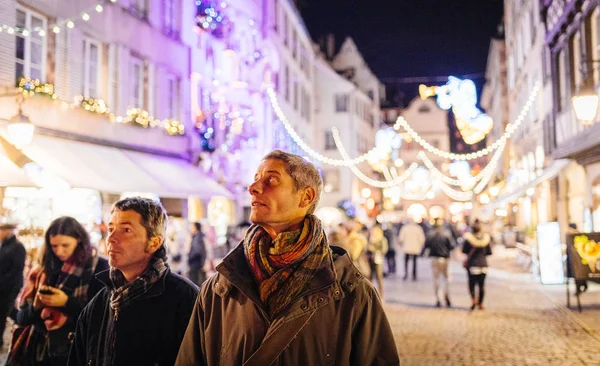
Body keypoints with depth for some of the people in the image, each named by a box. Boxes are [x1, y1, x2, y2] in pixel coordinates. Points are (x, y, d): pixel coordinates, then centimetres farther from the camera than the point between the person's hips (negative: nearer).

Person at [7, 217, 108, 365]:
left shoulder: (98, 268, -6)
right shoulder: (43, 269, 6)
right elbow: (22, 317, 7)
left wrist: (67, 302, -20)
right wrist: (35, 306, -13)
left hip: (74, 351, -4)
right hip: (36, 349, 4)